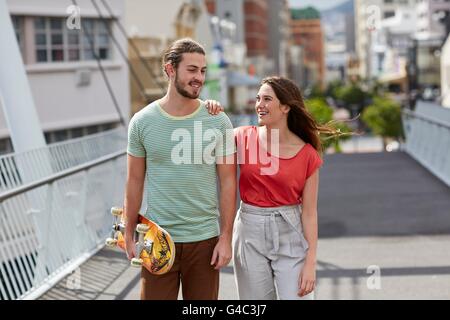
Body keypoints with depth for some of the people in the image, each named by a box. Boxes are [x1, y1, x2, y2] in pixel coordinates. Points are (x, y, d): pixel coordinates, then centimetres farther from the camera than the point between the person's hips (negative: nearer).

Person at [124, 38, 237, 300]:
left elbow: (228, 182, 0)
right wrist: (130, 235, 5)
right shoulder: (142, 121, -1)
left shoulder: (218, 122, -2)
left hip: (205, 239, 0)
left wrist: (226, 238, -3)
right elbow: (135, 182, 5)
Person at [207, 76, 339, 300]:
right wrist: (211, 115, -11)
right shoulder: (244, 137, -3)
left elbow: (309, 212, -4)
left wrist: (310, 263, -8)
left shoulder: (307, 154, -6)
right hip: (250, 231, 2)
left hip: (290, 234, -1)